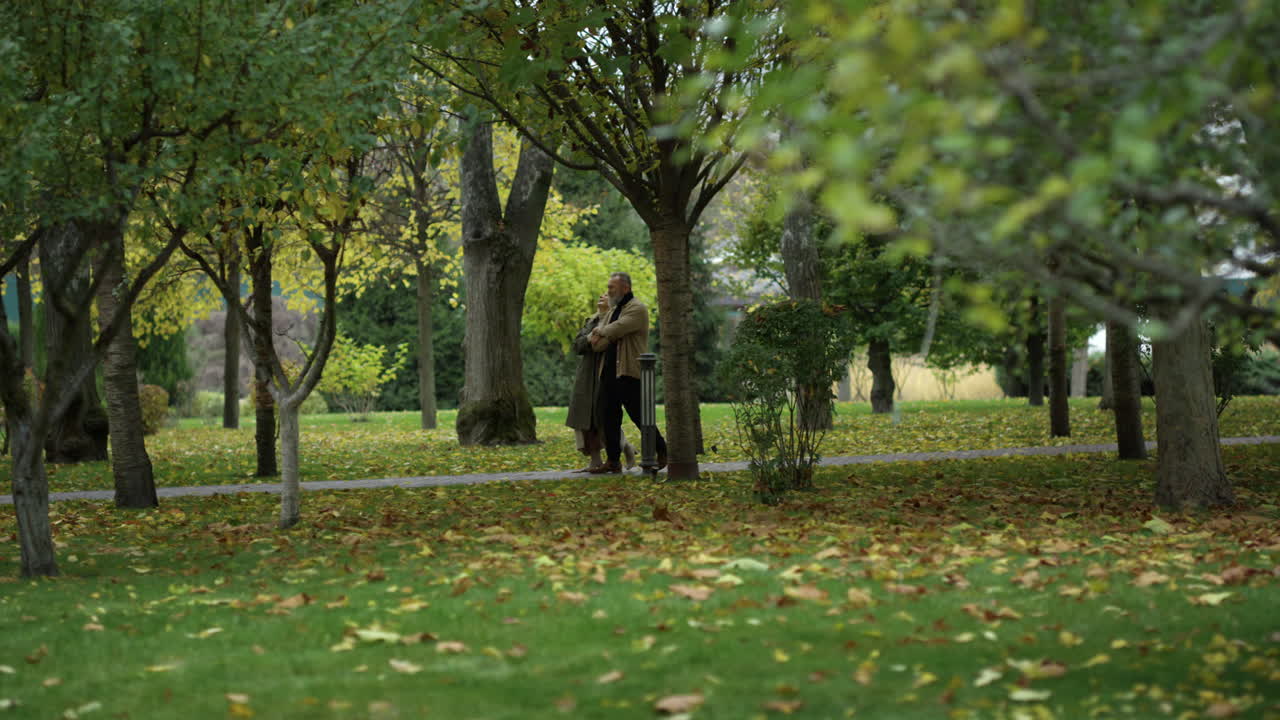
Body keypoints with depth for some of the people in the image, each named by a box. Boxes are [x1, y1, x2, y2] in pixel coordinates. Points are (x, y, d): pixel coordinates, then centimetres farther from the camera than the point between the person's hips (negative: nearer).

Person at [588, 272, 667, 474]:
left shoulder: (637, 309, -6)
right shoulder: (611, 311, 20)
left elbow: (616, 329, -19)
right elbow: (596, 343, 14)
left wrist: (600, 332, 0)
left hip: (629, 372, -8)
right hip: (609, 372, 8)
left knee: (639, 415, -4)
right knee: (607, 416, 5)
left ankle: (662, 452, 11)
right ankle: (613, 461, 10)